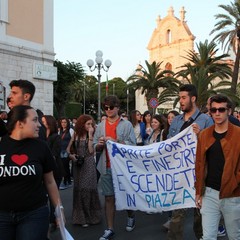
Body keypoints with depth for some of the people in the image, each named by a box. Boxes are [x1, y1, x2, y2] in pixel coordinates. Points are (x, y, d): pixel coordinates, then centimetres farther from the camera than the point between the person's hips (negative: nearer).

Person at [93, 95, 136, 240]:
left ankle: (131, 217, 38)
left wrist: (115, 141, -20)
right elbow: (95, 147, 12)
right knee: (109, 197, 6)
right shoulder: (101, 126, 9)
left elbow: (132, 145, -10)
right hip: (106, 167, 3)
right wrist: (100, 144, -11)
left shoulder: (126, 124, -3)